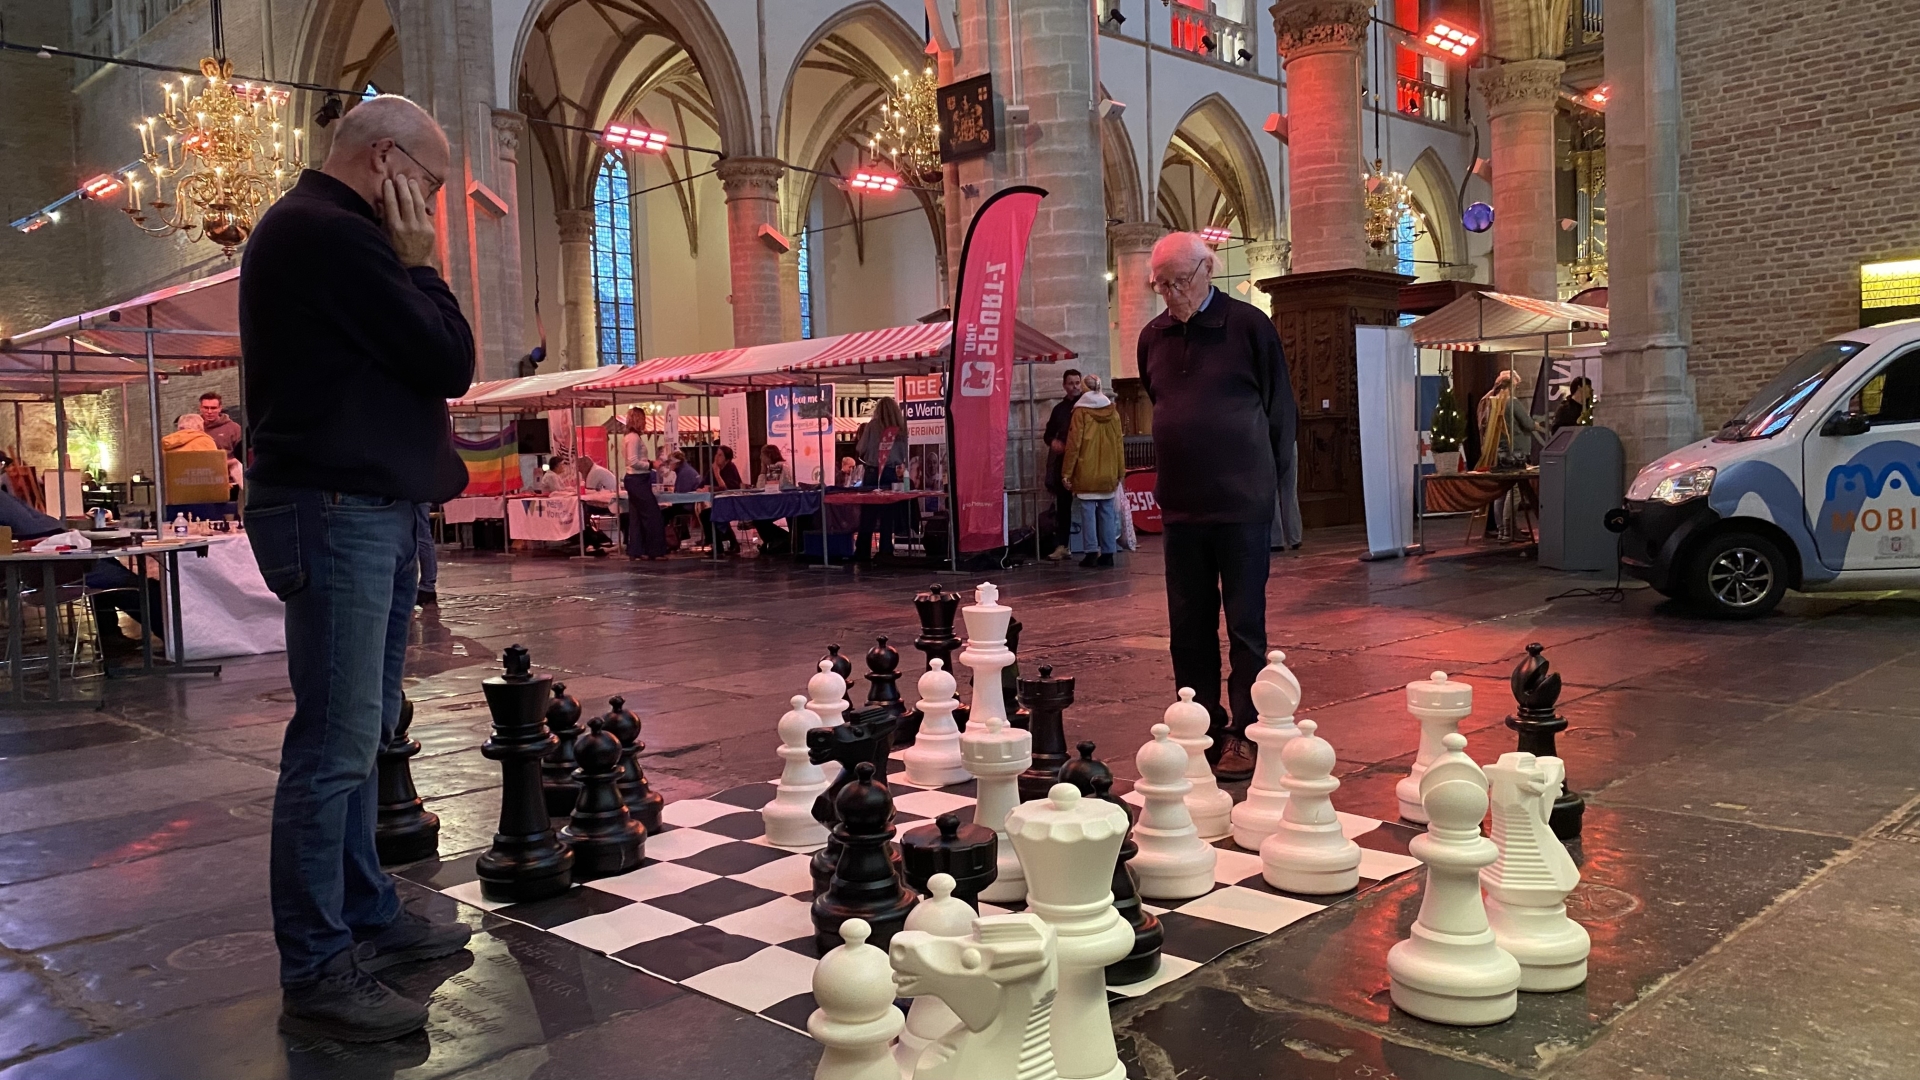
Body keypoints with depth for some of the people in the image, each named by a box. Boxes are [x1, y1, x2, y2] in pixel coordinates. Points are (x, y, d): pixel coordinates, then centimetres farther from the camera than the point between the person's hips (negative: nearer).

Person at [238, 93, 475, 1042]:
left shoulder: (321, 231, 21)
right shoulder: (332, 235, -13)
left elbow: (425, 364, 21)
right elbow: (449, 360, -14)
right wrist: (418, 264, -2)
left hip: (369, 509, 11)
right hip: (337, 512, -11)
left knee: (358, 736, 15)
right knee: (335, 744, -8)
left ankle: (366, 913, 26)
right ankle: (316, 974, -1)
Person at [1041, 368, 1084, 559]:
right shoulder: (1059, 408, 15)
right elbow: (1048, 434, 21)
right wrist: (1053, 442, -1)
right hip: (1062, 462, 4)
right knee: (1062, 505, 5)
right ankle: (1061, 545, 9)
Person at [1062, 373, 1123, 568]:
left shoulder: (1081, 411, -6)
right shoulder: (1112, 411, 6)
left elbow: (1074, 444, -8)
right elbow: (1118, 443, 9)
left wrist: (1067, 472, -4)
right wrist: (1120, 471, 15)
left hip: (1087, 473, -4)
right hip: (1108, 473, 4)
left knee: (1088, 513, -1)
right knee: (1108, 513, 6)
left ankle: (1091, 553, -3)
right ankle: (1108, 553, 7)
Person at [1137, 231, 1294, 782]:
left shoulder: (1249, 325, -5)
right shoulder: (1153, 336, 9)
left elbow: (1279, 409, 1)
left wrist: (1269, 483, 2)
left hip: (1242, 502, -5)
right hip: (1181, 503, 5)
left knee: (1245, 623, 2)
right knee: (1188, 626, 9)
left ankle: (1244, 734, 10)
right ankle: (1204, 728, 20)